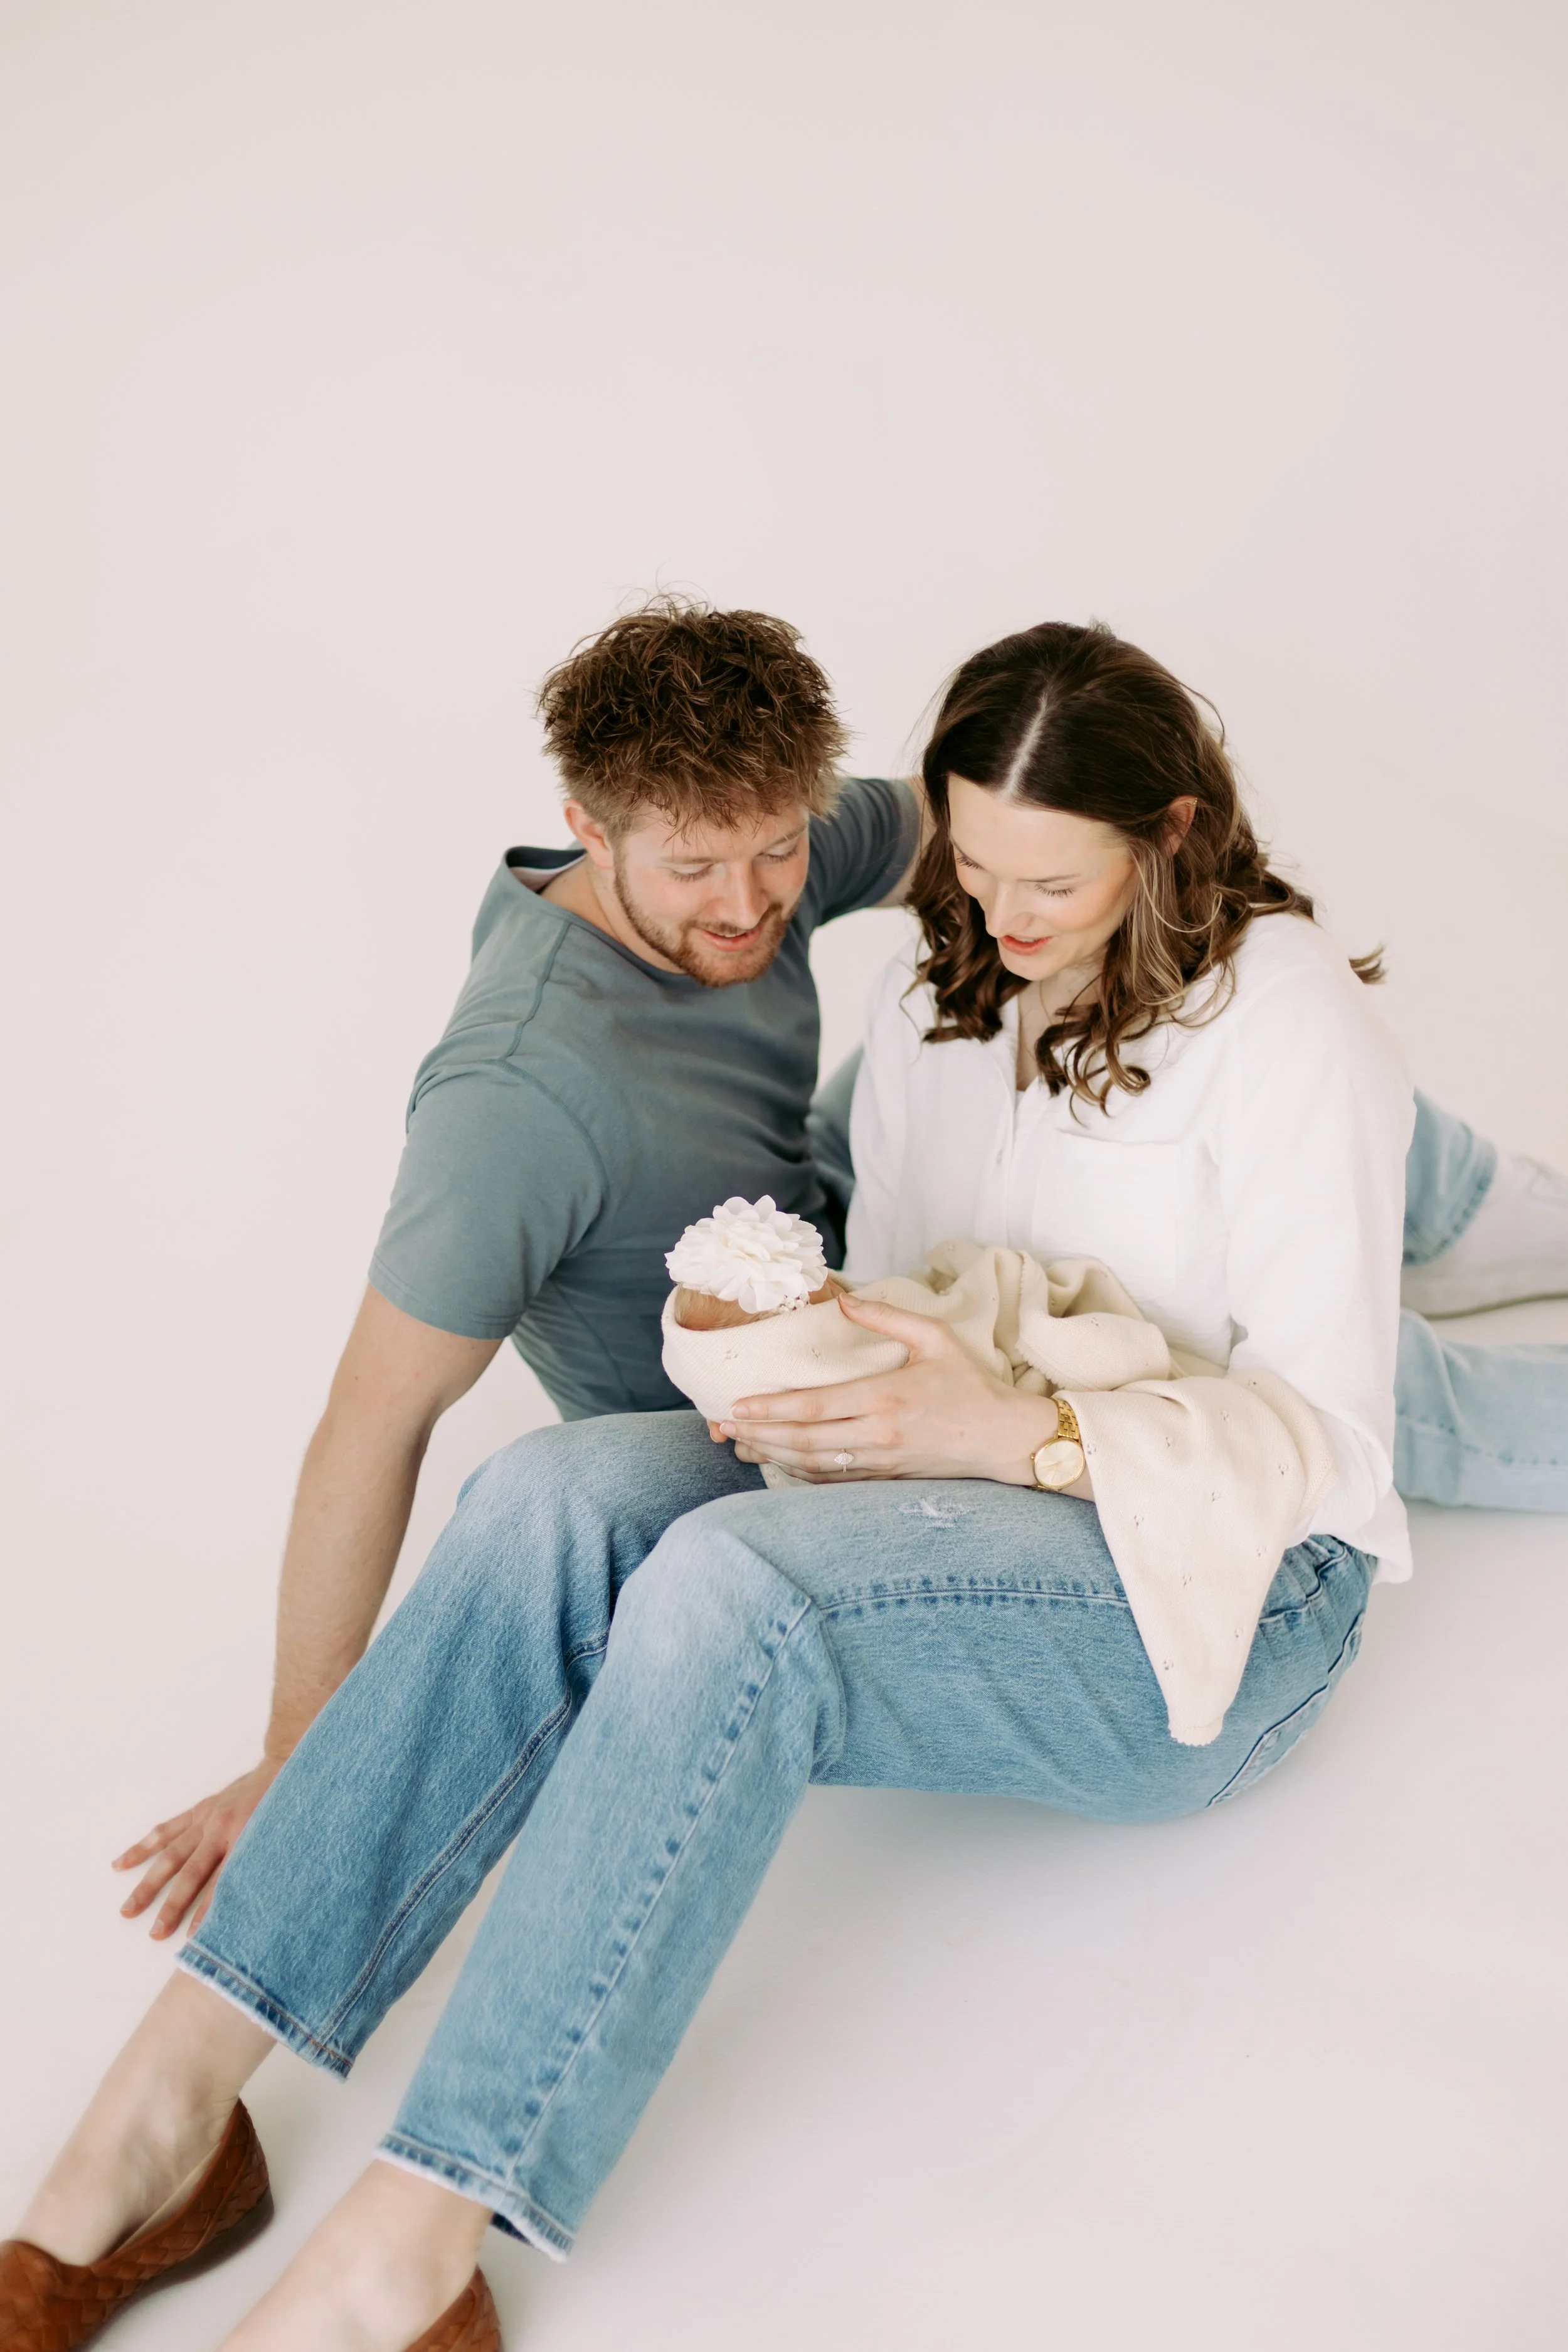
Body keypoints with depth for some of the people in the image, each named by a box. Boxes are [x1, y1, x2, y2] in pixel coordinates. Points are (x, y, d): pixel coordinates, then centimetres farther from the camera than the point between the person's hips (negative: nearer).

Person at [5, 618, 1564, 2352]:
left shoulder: (1291, 1022, -9)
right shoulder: (937, 996, 11)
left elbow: (1328, 1452, -13)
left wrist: (1016, 1432, -27)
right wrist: (797, 1372, -11)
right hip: (963, 1514, 6)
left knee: (736, 1580, -35)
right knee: (567, 1488, -25)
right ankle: (170, 2094, -27)